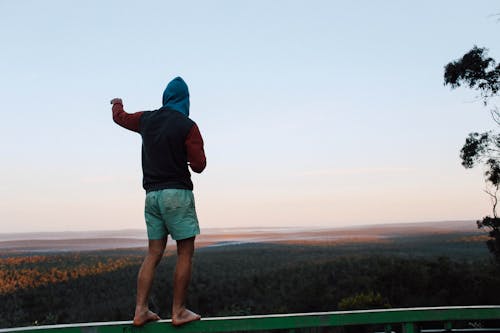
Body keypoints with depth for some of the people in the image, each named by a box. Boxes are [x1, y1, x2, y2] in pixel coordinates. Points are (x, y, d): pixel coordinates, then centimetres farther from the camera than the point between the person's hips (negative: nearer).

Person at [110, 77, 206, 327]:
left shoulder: (147, 119, 9)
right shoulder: (187, 126, -7)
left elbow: (120, 117, 29)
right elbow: (199, 165, -9)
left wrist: (117, 104, 51)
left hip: (152, 194, 6)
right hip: (177, 193, -6)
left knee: (154, 253, 10)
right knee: (185, 253, 1)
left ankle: (141, 310, 7)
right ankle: (178, 311, 2)